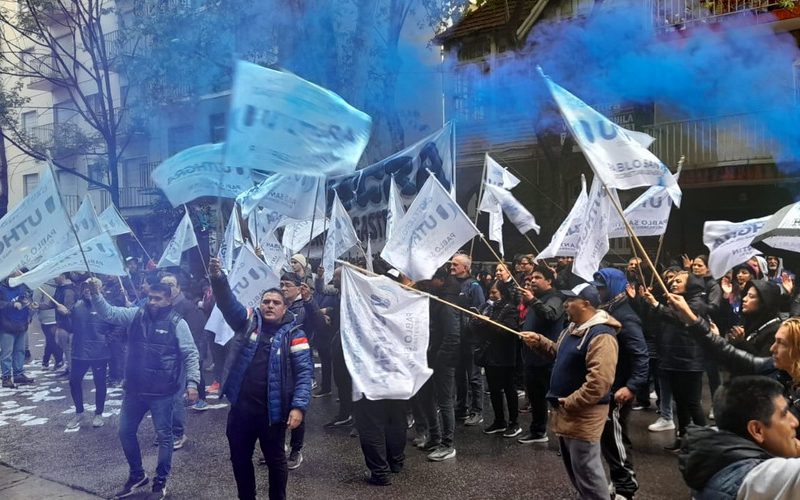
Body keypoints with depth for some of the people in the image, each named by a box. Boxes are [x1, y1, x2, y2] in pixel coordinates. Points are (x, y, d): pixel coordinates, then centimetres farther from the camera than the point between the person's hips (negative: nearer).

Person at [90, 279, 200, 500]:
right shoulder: (136, 315, 2)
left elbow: (190, 355, -8)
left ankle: (160, 482, 24)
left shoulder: (177, 323, -10)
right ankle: (137, 475, 35)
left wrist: (192, 382, -15)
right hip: (134, 389, 5)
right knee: (125, 432, 15)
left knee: (164, 436, 7)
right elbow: (108, 313, -4)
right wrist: (96, 294, -21)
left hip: (162, 392, -5)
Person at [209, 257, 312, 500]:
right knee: (239, 458, 17)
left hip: (273, 411, -3)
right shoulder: (247, 321, 3)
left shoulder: (293, 335, -4)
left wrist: (298, 406, -19)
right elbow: (228, 302, -14)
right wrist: (217, 278, -33)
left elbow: (304, 372, -8)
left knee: (275, 460, 14)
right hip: (241, 407, 3)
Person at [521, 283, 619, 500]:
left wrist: (569, 403, -24)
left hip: (583, 413, -10)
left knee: (585, 469, -2)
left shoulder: (601, 336, -23)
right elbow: (561, 354, 27)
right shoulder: (574, 328, 11)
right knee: (573, 466, 21)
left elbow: (599, 382, -29)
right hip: (566, 410, 10)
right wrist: (539, 341, 10)